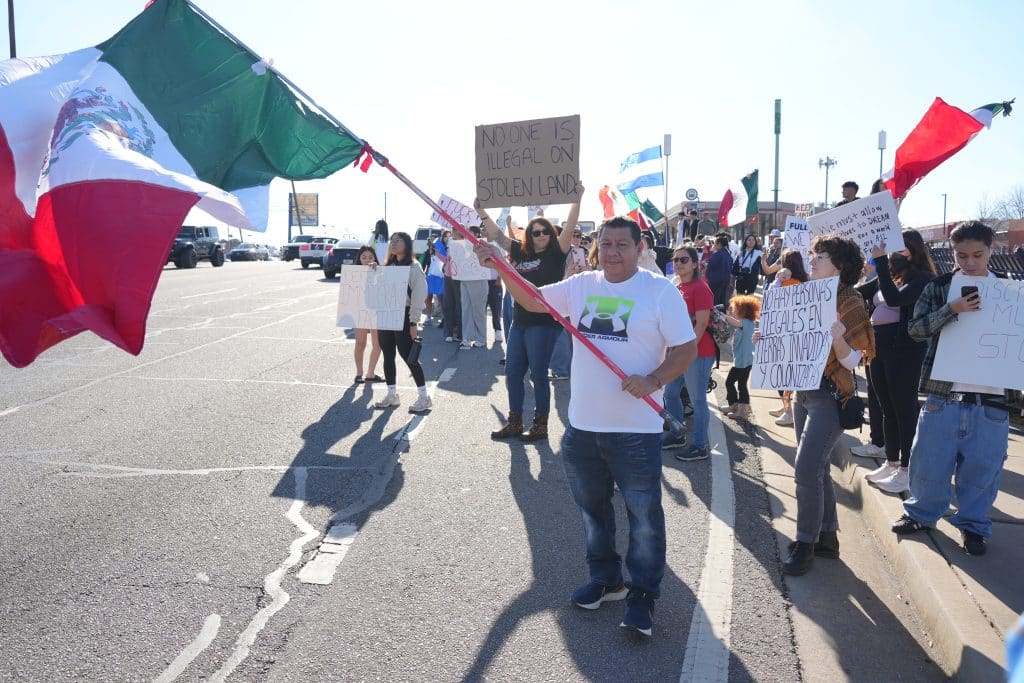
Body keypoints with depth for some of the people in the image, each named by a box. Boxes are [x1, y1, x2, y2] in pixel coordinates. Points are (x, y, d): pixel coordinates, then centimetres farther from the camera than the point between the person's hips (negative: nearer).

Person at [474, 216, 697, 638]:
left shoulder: (660, 292, -7)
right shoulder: (581, 286, 6)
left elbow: (686, 349, -8)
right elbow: (533, 301, 9)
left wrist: (653, 381, -23)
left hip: (636, 430, -5)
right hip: (583, 425, 5)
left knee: (644, 516, 4)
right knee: (592, 508, 19)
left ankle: (643, 594, 21)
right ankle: (605, 579, 37)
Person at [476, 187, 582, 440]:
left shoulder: (555, 253, -3)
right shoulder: (521, 252, 10)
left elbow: (569, 229, -16)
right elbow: (497, 235, 14)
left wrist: (577, 200, -24)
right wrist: (481, 212, 10)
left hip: (544, 322, -6)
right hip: (519, 321, 7)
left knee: (538, 374, 0)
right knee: (512, 372, 11)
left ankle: (540, 425, 13)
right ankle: (514, 422, 23)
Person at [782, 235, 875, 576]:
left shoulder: (849, 301, -11)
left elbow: (852, 361, -14)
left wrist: (838, 337, -33)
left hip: (830, 394, -8)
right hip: (803, 391, 8)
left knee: (806, 469, -11)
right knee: (817, 469, 14)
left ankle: (805, 544, 2)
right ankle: (827, 536, 26)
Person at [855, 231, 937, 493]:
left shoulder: (924, 279, -8)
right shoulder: (889, 275, 11)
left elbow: (895, 298, -24)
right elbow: (855, 293, 8)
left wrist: (880, 261, -23)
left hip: (904, 349, -7)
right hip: (878, 346, 7)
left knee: (905, 408, 1)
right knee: (887, 408, 15)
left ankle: (907, 470, 11)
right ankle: (891, 463, 27)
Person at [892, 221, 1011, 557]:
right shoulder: (939, 288, 1)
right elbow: (915, 328, -8)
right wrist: (951, 309, -22)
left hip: (990, 398, 1)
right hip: (943, 394, -1)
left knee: (982, 465, 8)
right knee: (930, 460, 8)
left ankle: (972, 523, 27)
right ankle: (922, 511, 29)